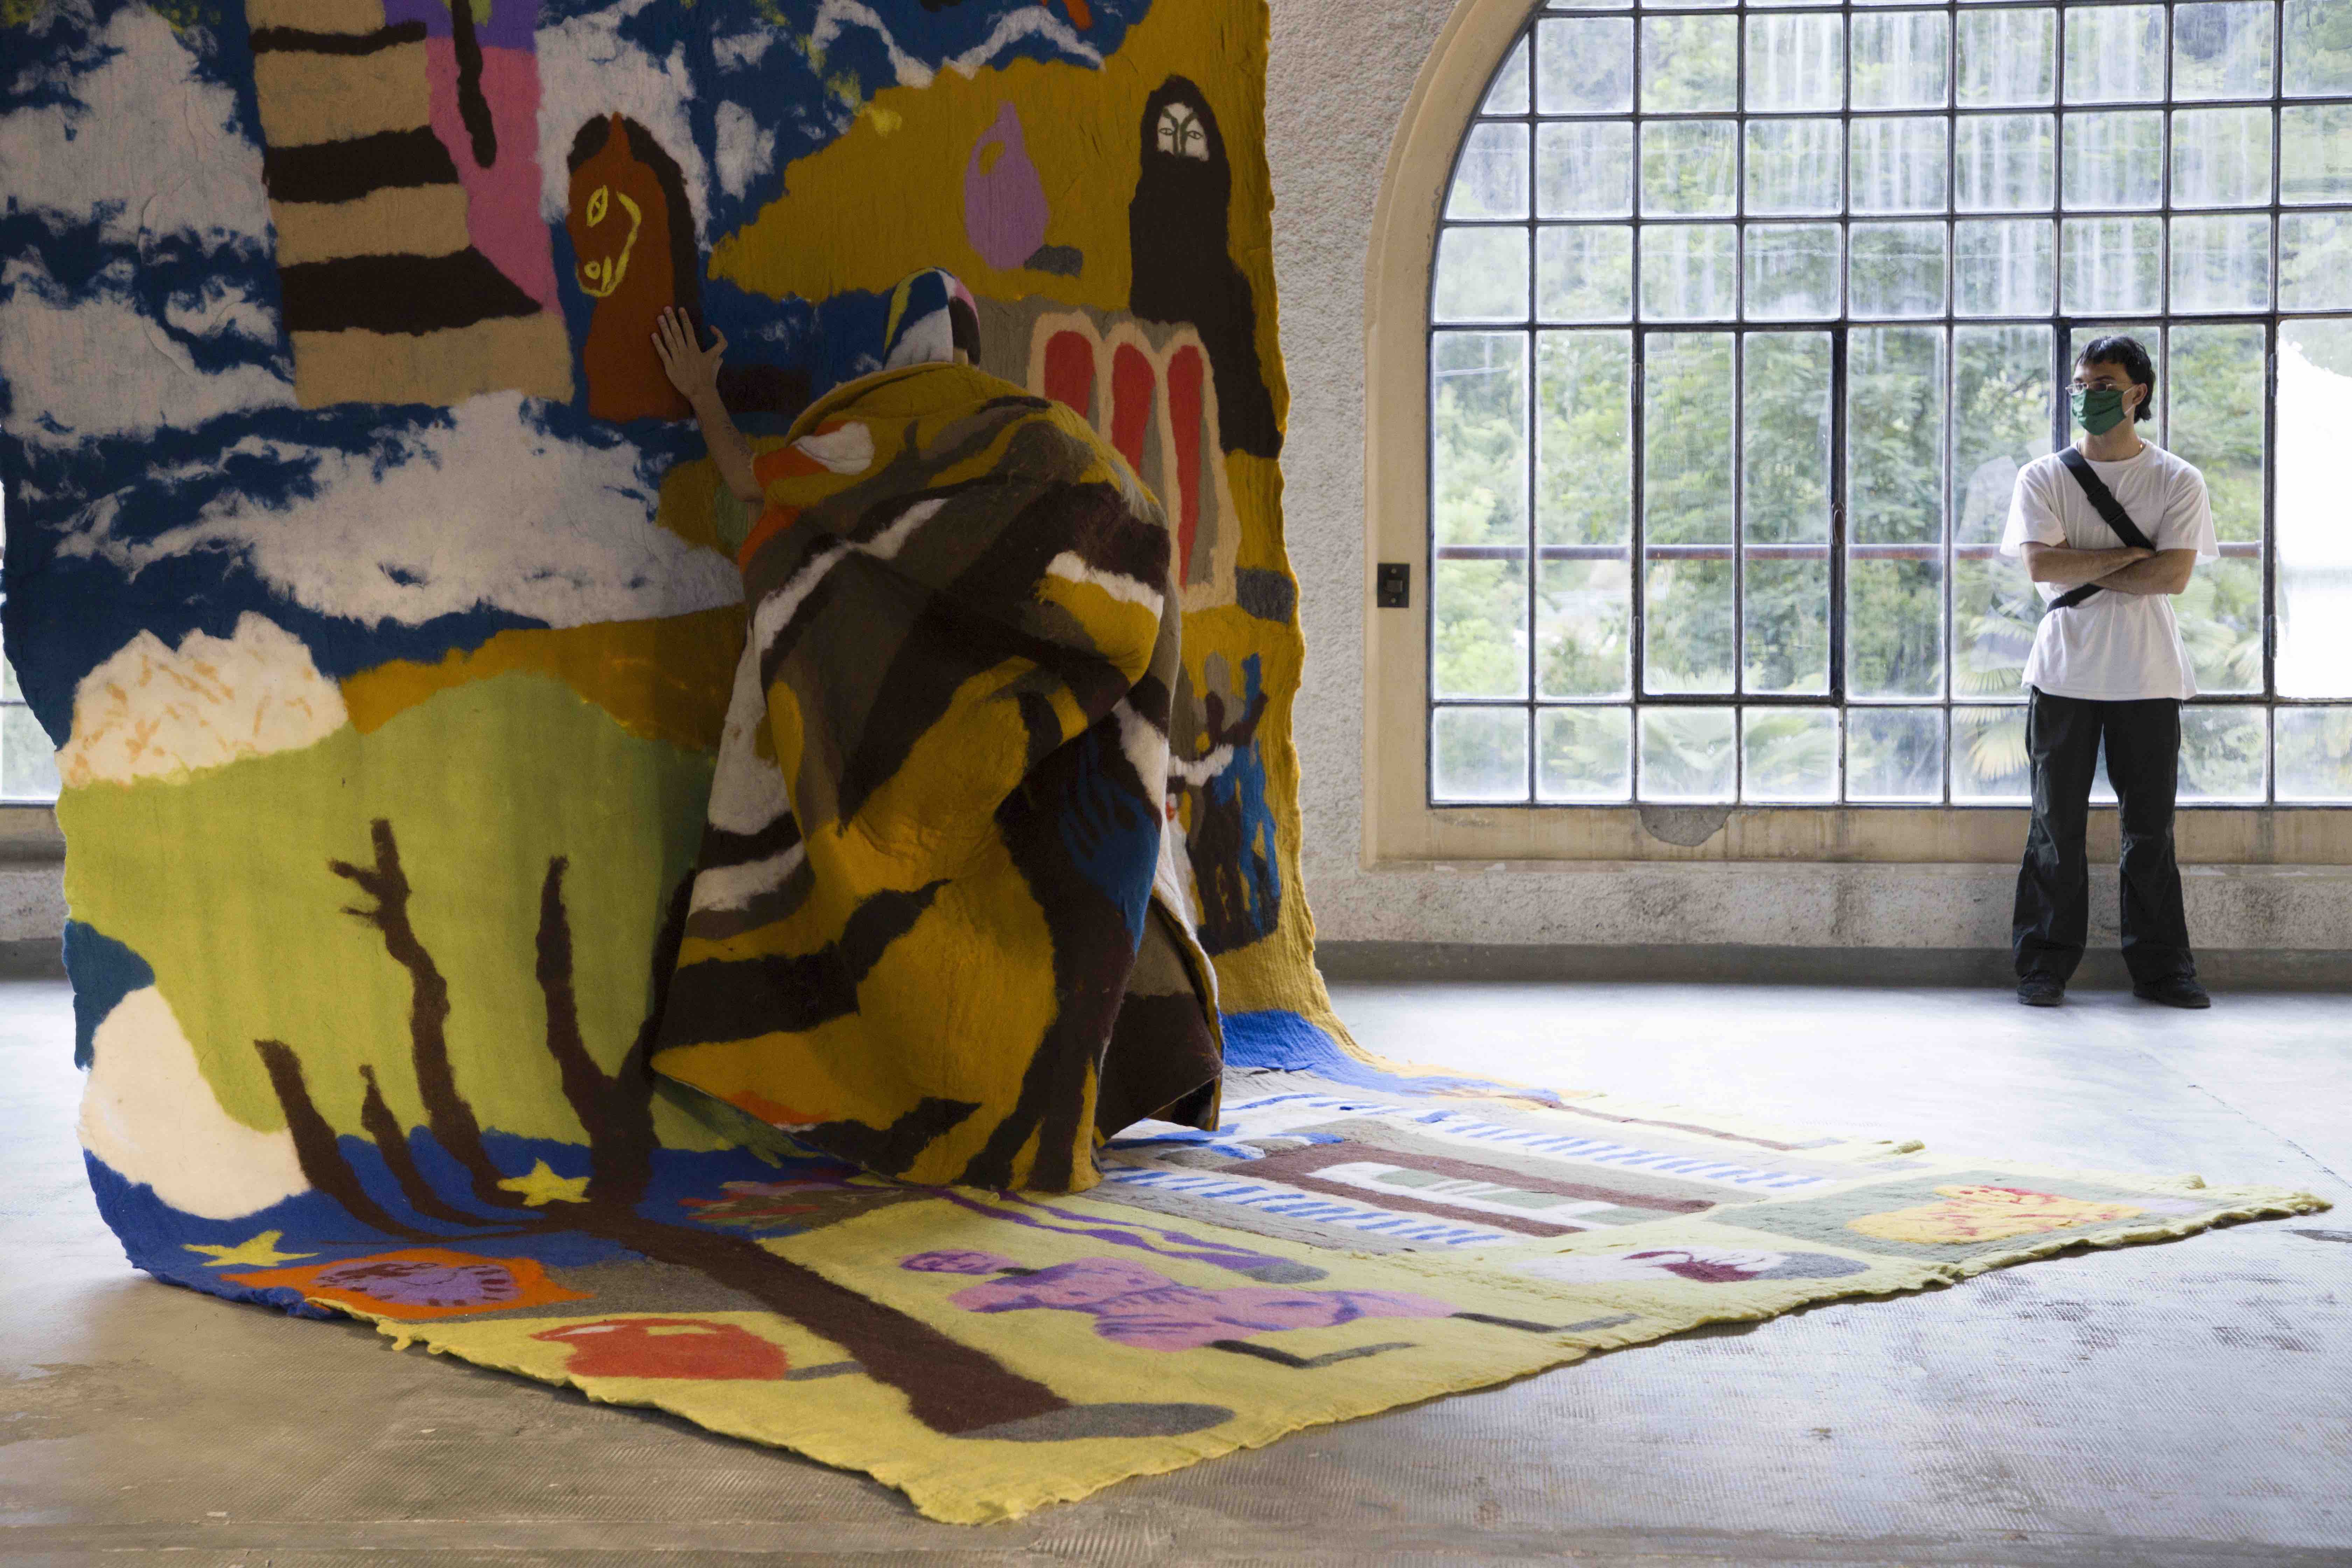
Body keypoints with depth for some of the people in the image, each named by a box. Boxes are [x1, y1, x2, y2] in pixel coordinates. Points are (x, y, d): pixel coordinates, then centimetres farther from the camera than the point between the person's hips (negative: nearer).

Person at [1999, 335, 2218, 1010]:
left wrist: (2084, 571, -10)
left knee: (2151, 828, 4)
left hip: (2149, 677, 0)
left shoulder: (2178, 481, 4)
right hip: (2065, 674, 0)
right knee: (2057, 826, 2)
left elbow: (2173, 575, -10)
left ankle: (2160, 967, 12)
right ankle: (2046, 966, 8)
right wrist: (2129, 555, -9)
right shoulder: (2043, 477, 5)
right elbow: (2041, 564, -10)